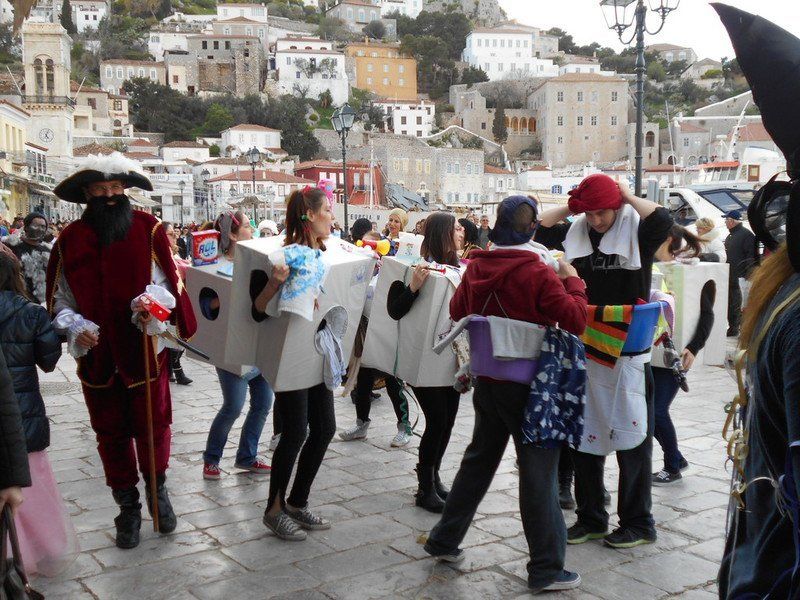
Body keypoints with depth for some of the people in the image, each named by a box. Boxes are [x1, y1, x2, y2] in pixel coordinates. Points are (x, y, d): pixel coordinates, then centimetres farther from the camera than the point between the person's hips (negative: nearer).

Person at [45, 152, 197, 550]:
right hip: (97, 355, 2)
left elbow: (169, 284, -2)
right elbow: (59, 300, 4)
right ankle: (128, 507, 29)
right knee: (111, 435, 12)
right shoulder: (70, 241, 0)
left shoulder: (149, 230, -4)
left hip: (145, 351, -1)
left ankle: (157, 489, 34)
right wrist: (75, 328, -14)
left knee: (153, 427, 7)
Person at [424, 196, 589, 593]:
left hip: (487, 379, 6)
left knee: (479, 459, 21)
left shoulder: (475, 268, 1)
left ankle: (444, 541, 29)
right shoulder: (538, 274, -17)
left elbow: (456, 312, 14)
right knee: (538, 473, 2)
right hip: (529, 384, -6)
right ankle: (546, 570, 10)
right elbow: (576, 321, -17)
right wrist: (572, 281, -4)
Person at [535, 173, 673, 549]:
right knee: (582, 436, 11)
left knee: (632, 439, 3)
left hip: (628, 352, -5)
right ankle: (590, 518, 25)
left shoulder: (637, 231, -6)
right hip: (584, 350, 5)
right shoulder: (577, 233, 7)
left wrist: (629, 197, -12)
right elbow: (538, 229, 5)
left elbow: (663, 221, -26)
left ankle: (638, 523, 17)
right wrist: (571, 207, 2)